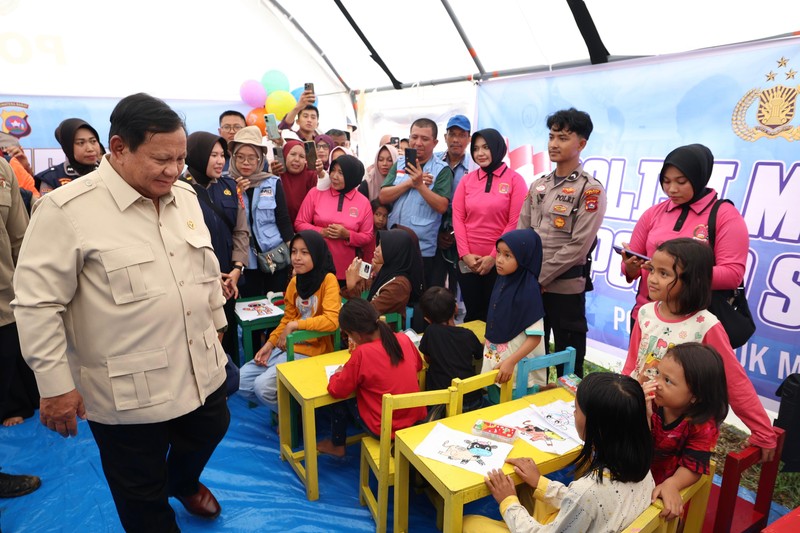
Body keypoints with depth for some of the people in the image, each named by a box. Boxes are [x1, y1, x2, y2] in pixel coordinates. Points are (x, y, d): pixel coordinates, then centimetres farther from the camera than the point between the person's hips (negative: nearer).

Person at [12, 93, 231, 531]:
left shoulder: (185, 196, 2)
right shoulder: (67, 209, -17)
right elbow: (38, 304, -14)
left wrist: (217, 323, 17)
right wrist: (55, 385, -12)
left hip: (201, 370, 6)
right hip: (126, 391, -5)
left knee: (210, 430, 27)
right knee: (142, 495, 13)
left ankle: (183, 482, 59)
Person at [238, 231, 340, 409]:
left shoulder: (328, 280, -15)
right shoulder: (294, 282, 6)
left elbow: (332, 320, -27)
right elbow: (287, 318, 13)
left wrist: (295, 325, -20)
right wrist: (270, 343, 0)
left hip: (312, 350, -7)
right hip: (287, 346, 8)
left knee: (263, 385, -20)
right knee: (241, 381, 1)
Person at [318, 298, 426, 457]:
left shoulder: (361, 354, -23)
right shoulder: (403, 339, -7)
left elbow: (336, 391, -13)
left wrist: (339, 373, 9)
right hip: (417, 419, 6)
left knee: (342, 398, 16)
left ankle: (337, 445, 35)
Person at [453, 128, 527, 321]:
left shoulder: (514, 180, -1)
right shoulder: (467, 179, 8)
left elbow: (515, 222, -7)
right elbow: (458, 218, 3)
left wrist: (493, 256, -11)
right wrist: (465, 254, -7)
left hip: (499, 261, -2)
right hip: (468, 261, 2)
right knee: (472, 314, 11)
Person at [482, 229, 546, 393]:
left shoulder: (529, 290, -23)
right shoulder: (503, 280, -2)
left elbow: (535, 337, -22)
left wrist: (511, 362, -27)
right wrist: (487, 341, 18)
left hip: (518, 368, -7)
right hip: (494, 359, 7)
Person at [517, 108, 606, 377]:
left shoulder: (590, 189, -8)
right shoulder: (538, 185, 10)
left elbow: (579, 246, -15)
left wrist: (540, 277, -14)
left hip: (565, 287, -5)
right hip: (530, 285, 6)